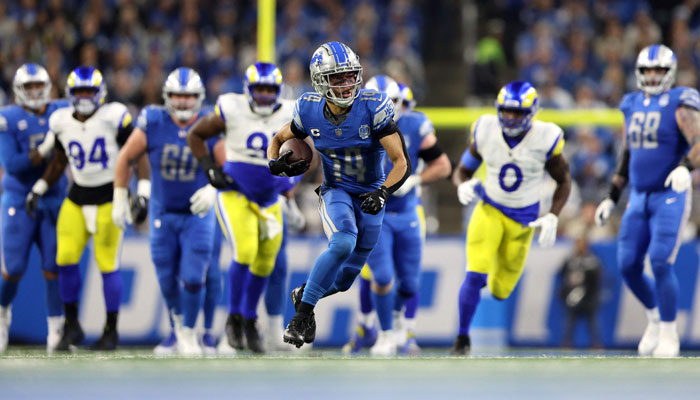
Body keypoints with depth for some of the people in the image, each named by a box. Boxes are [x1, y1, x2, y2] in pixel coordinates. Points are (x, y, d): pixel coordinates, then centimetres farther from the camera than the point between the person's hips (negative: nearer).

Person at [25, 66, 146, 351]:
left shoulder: (114, 118, -12)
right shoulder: (61, 122, 2)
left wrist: (143, 192, -13)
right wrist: (39, 189, 11)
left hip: (109, 198, -4)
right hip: (77, 198, 4)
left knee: (107, 264, -4)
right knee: (66, 258, -8)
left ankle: (111, 330, 10)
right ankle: (71, 326, 7)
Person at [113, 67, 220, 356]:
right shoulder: (153, 124, -13)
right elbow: (125, 159, -1)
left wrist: (212, 189, -26)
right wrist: (120, 199, 0)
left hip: (198, 212, -1)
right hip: (163, 212, 1)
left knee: (192, 280, -8)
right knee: (168, 281, 6)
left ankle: (188, 332, 14)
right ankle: (177, 320, 35)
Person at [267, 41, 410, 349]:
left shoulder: (373, 108, -22)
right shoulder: (310, 111, -13)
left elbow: (401, 163, -21)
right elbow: (279, 139, 8)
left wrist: (383, 193, -38)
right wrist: (275, 163, -14)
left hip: (370, 196, 1)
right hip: (335, 193, -1)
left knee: (344, 279, 9)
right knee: (343, 244, -32)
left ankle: (305, 293, 40)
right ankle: (304, 312, -20)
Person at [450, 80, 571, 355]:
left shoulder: (545, 139, -16)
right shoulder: (485, 132, -12)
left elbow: (564, 181, -1)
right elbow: (462, 170, 2)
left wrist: (552, 218, -13)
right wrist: (463, 187, -21)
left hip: (523, 219, 0)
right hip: (489, 210, 0)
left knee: (500, 290, 6)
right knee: (475, 276, -20)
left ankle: (494, 275, 45)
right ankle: (462, 337, -2)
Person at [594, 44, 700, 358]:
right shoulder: (632, 106, 11)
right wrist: (612, 198, 21)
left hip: (671, 196, -6)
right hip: (639, 198, 6)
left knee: (660, 263, -16)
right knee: (628, 267, 1)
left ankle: (669, 333, -3)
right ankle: (655, 317, 26)